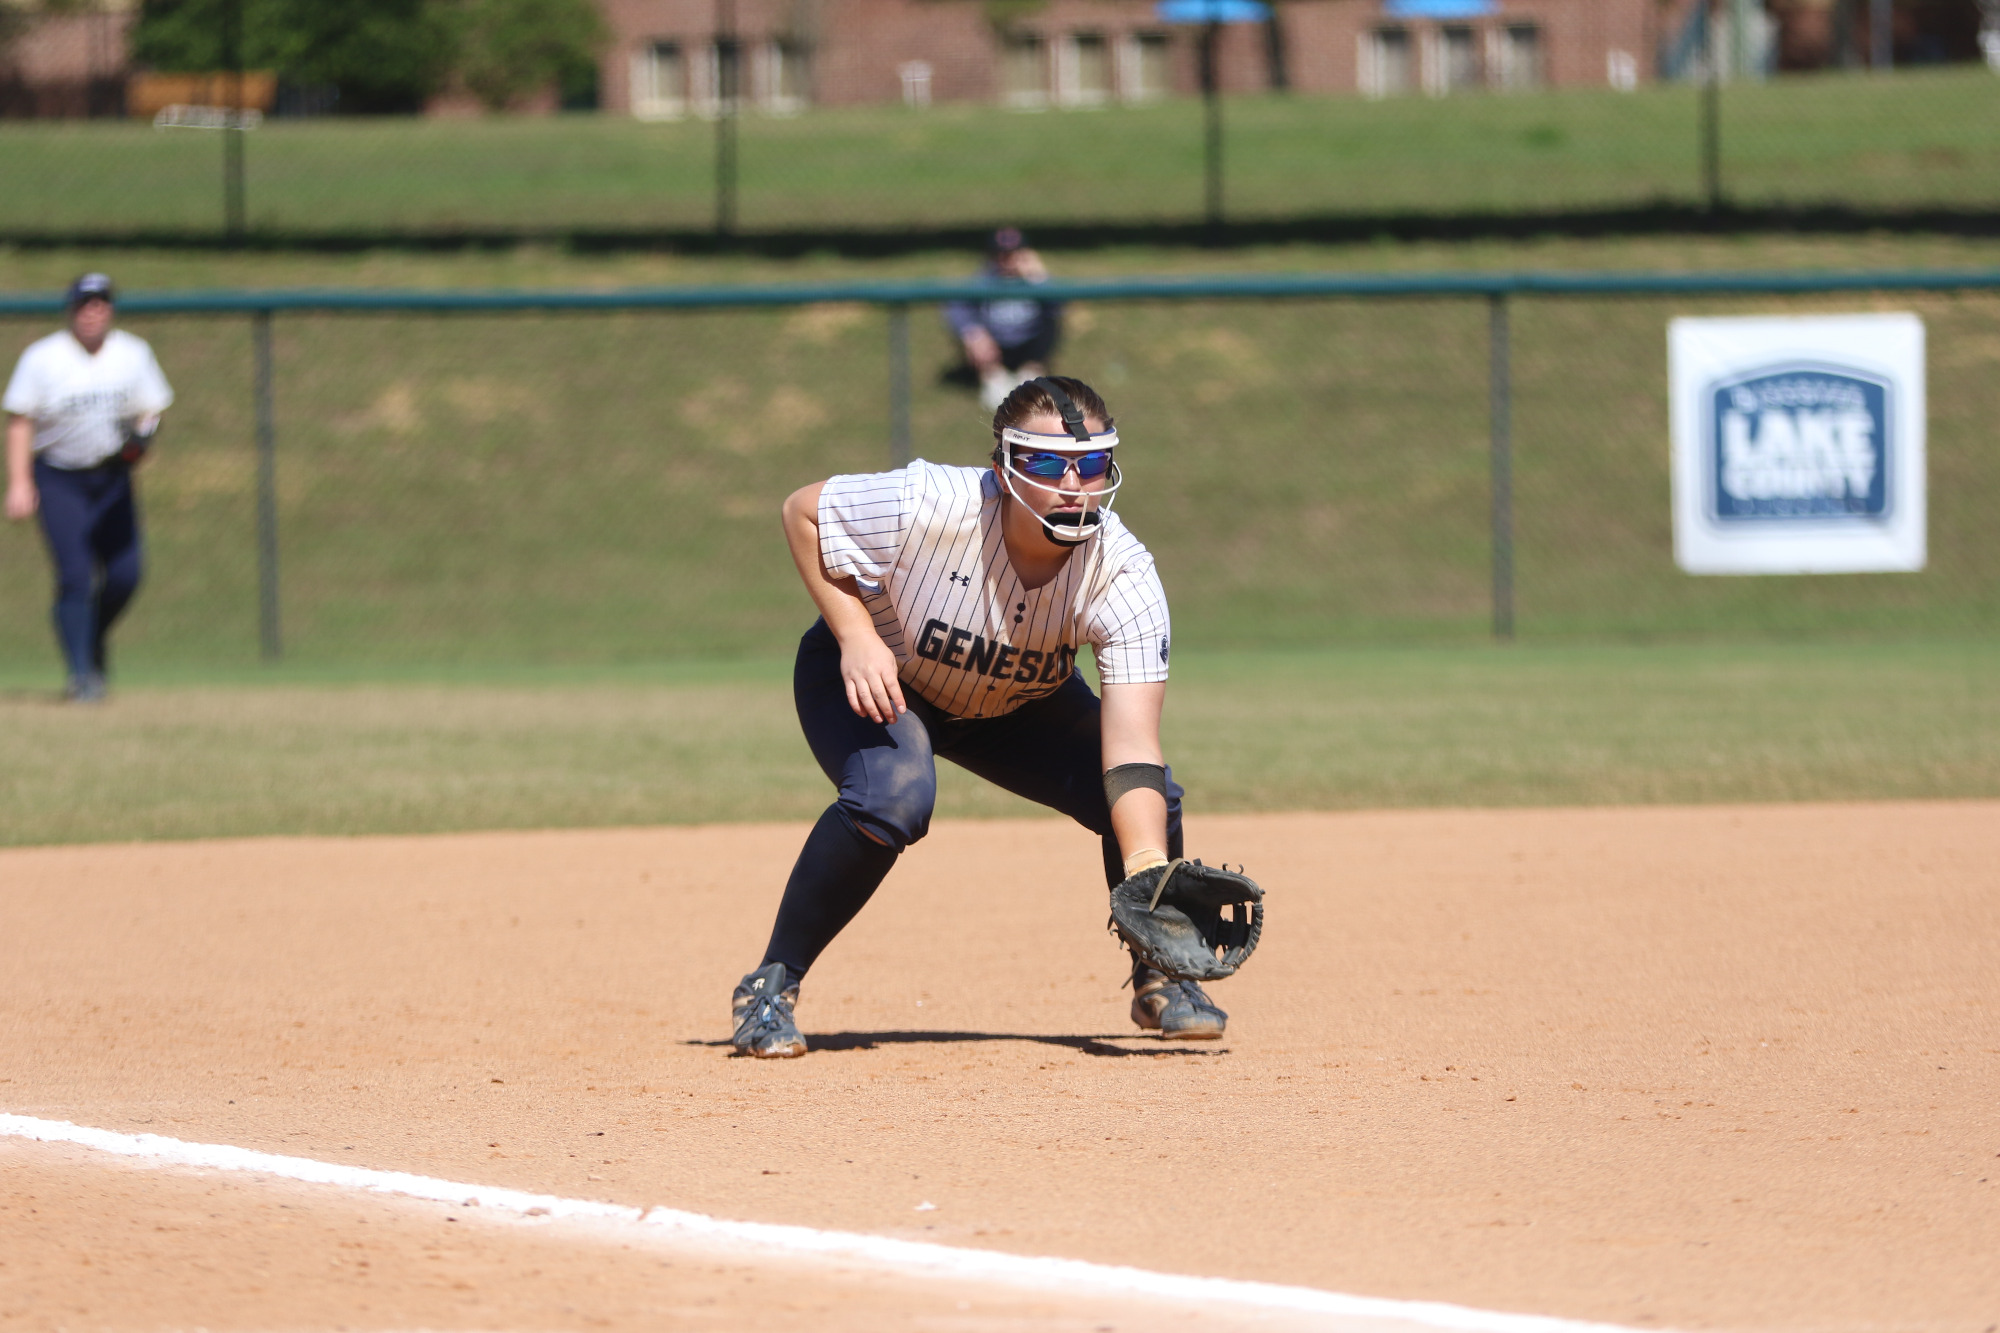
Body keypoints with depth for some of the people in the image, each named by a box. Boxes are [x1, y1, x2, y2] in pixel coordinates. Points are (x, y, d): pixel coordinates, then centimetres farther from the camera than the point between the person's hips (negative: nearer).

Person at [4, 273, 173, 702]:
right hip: (58, 479, -3)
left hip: (113, 478, 3)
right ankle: (81, 671, -12)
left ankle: (93, 641, 23)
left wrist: (142, 434, -15)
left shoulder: (134, 354, 2)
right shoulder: (42, 358, -7)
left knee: (124, 575, -5)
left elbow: (151, 409, 9)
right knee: (75, 575, -15)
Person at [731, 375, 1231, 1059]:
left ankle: (1159, 978, 12)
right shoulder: (928, 507, -36)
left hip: (1020, 702, 3)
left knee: (1151, 800, -16)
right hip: (874, 673, -3)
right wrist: (856, 635, -29)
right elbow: (803, 510, -17)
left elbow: (1131, 751, -36)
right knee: (893, 796, -35)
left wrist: (1149, 877, -50)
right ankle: (771, 986, -16)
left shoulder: (1124, 579, -29)